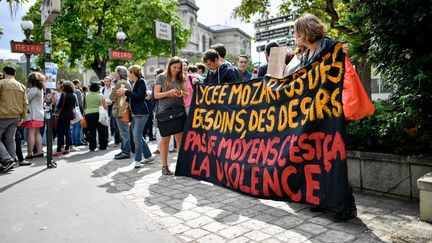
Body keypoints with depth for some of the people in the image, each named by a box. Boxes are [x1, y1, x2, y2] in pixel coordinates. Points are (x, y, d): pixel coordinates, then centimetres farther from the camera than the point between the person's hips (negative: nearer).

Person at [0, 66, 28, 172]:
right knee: (10, 140, 11)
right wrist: (21, 117, 15)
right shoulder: (21, 86, 11)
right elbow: (25, 103, 10)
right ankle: (10, 163, 12)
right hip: (16, 117, 5)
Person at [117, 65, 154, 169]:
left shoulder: (141, 82, -8)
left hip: (141, 113, -9)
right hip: (135, 113, 9)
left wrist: (126, 92, -13)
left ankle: (137, 160, -4)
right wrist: (124, 94, 8)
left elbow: (139, 96, -20)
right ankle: (148, 156, 23)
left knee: (137, 136, -11)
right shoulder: (134, 83, 15)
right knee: (137, 136, 12)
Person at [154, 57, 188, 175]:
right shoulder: (161, 77, 1)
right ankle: (164, 166, 9)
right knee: (165, 138, 2)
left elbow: (187, 94, 11)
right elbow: (156, 95, -3)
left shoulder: (181, 78, 9)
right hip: (165, 111, -2)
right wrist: (169, 93, -18)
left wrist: (182, 93, -12)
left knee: (180, 137, 0)